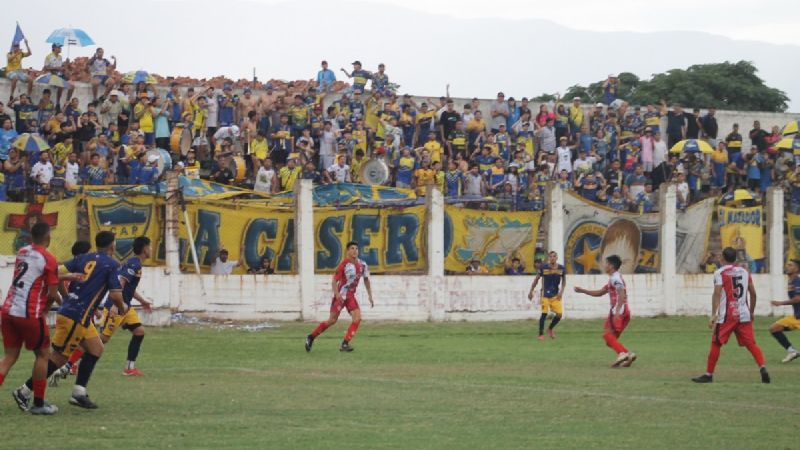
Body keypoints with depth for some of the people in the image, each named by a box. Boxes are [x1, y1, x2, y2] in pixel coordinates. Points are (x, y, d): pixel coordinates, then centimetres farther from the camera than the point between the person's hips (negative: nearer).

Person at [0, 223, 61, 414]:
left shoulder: (22, 253, 12)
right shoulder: (48, 259, -8)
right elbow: (52, 294, -9)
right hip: (30, 313, -6)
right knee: (42, 354, 10)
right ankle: (38, 404, 11)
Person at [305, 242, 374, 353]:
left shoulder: (362, 265, 1)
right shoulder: (344, 264, -14)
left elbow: (366, 280, 15)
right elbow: (334, 281, -15)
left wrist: (370, 296, 11)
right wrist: (337, 294, -30)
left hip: (351, 296, 5)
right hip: (340, 296, -5)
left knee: (357, 318, -14)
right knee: (332, 320, -6)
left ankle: (345, 344, -10)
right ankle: (311, 337, 11)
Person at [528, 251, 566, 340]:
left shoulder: (561, 269, -1)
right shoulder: (543, 268, -8)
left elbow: (564, 281, 11)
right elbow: (536, 280, 3)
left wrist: (561, 291, -3)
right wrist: (531, 291, 3)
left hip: (556, 295, 3)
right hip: (545, 295, -3)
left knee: (559, 314, -2)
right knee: (544, 314, -8)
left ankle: (550, 329, 23)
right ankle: (541, 334, 4)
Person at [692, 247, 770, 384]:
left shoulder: (720, 273, -4)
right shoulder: (745, 272, 11)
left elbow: (717, 294, -13)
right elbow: (753, 294, 13)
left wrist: (713, 315, -16)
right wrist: (751, 312, 24)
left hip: (726, 316, -4)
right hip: (744, 315, 4)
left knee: (716, 344, 6)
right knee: (751, 344, 2)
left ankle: (709, 374, 10)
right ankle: (763, 368, -17)